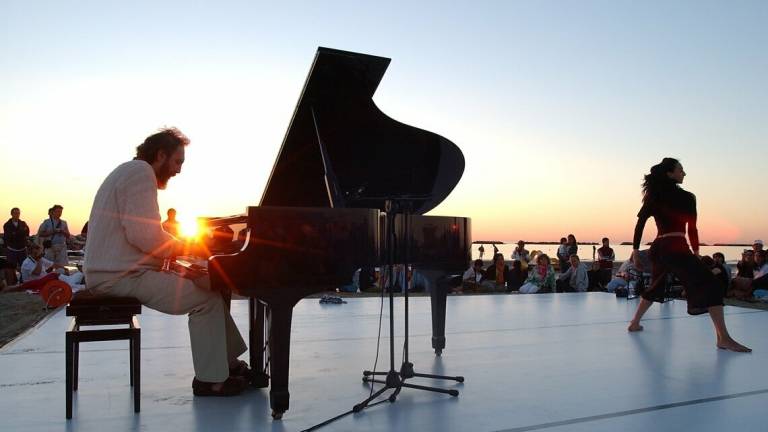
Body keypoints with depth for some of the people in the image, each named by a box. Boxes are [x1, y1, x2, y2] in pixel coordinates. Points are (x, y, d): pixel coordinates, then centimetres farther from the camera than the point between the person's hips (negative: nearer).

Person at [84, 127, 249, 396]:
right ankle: (210, 380, -5)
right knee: (207, 298, -15)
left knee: (206, 288, 12)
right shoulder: (141, 172, -13)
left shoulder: (130, 171, 21)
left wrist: (177, 248, 8)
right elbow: (144, 235, -24)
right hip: (122, 275, -11)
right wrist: (184, 249, -8)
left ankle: (228, 362, 14)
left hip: (118, 270, 11)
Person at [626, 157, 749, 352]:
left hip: (658, 248, 6)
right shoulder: (686, 197, -1)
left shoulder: (654, 196, 11)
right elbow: (691, 228, 4)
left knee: (656, 285, 26)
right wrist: (696, 251, 16)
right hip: (676, 248, -6)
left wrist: (636, 248, 12)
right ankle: (723, 338, -18)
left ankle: (634, 323, 28)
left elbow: (640, 222, 8)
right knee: (709, 285, -8)